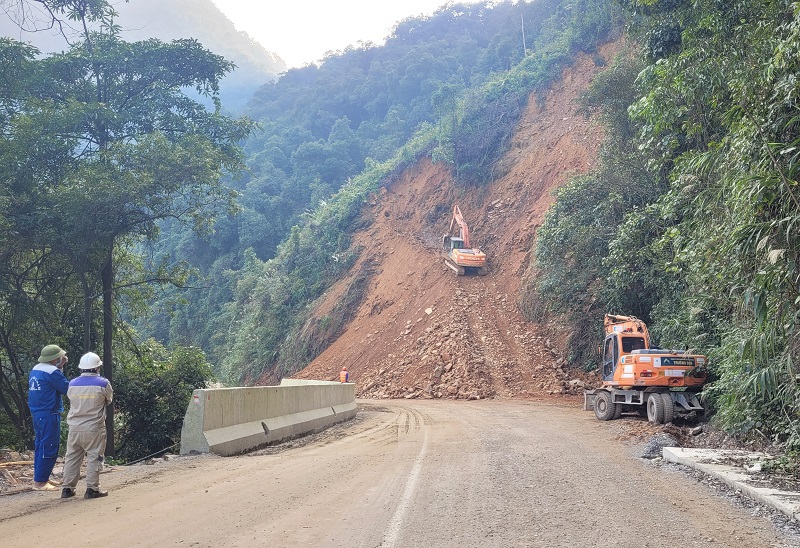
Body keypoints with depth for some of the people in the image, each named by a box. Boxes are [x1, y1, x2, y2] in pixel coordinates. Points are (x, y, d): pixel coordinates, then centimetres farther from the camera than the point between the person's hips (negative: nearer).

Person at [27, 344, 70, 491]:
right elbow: (66, 388, -13)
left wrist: (60, 367, 15)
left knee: (40, 446, 17)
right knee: (49, 448, -5)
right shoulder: (52, 372, -17)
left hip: (36, 413, 10)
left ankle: (40, 477, 25)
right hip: (49, 415, -10)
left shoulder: (35, 369, 11)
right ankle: (40, 482, -5)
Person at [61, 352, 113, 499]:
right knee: (94, 458, 4)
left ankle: (67, 488, 17)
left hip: (74, 428, 4)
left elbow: (70, 398, 15)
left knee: (72, 458, 13)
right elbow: (109, 399, 6)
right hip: (94, 429, -4)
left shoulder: (72, 384, 1)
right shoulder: (103, 383, -10)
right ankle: (92, 489, 3)